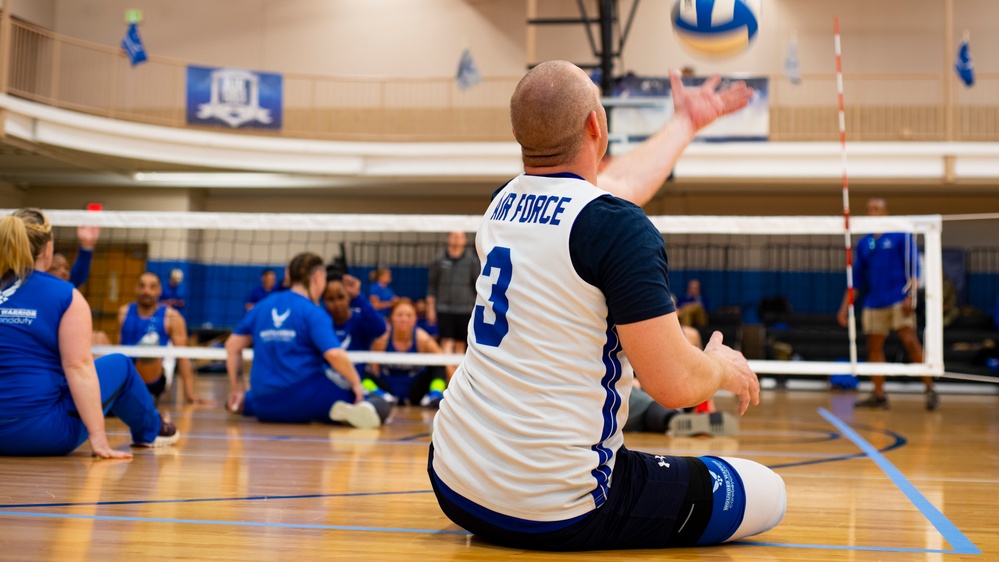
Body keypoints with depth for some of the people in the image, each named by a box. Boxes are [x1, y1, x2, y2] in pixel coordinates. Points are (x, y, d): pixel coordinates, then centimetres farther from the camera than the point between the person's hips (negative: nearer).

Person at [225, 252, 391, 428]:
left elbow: (232, 346, 17)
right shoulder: (313, 312, -6)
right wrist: (356, 383, -6)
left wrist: (237, 390, 23)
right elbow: (334, 354, -20)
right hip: (304, 398, -7)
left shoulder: (261, 307, 13)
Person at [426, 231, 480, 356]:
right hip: (444, 309, -1)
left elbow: (478, 285, 6)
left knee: (460, 343, 7)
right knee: (447, 341, -11)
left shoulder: (472, 261, 4)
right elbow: (432, 285, 7)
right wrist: (431, 308, 4)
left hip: (464, 309, 1)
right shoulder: (439, 261, 4)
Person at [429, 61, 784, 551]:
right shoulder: (618, 226, -19)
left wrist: (685, 123, 37)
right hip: (556, 517, -8)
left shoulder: (502, 205, 3)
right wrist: (723, 366, 3)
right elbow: (675, 384, -21)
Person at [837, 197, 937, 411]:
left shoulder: (902, 235, 0)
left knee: (910, 341, -15)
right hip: (874, 303, 5)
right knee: (874, 346, 4)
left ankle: (930, 389, -10)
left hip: (899, 300, -5)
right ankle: (878, 395, 11)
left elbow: (913, 267, -5)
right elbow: (857, 279, 18)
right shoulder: (863, 244, 14)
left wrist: (910, 296, -16)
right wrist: (845, 307, 13)